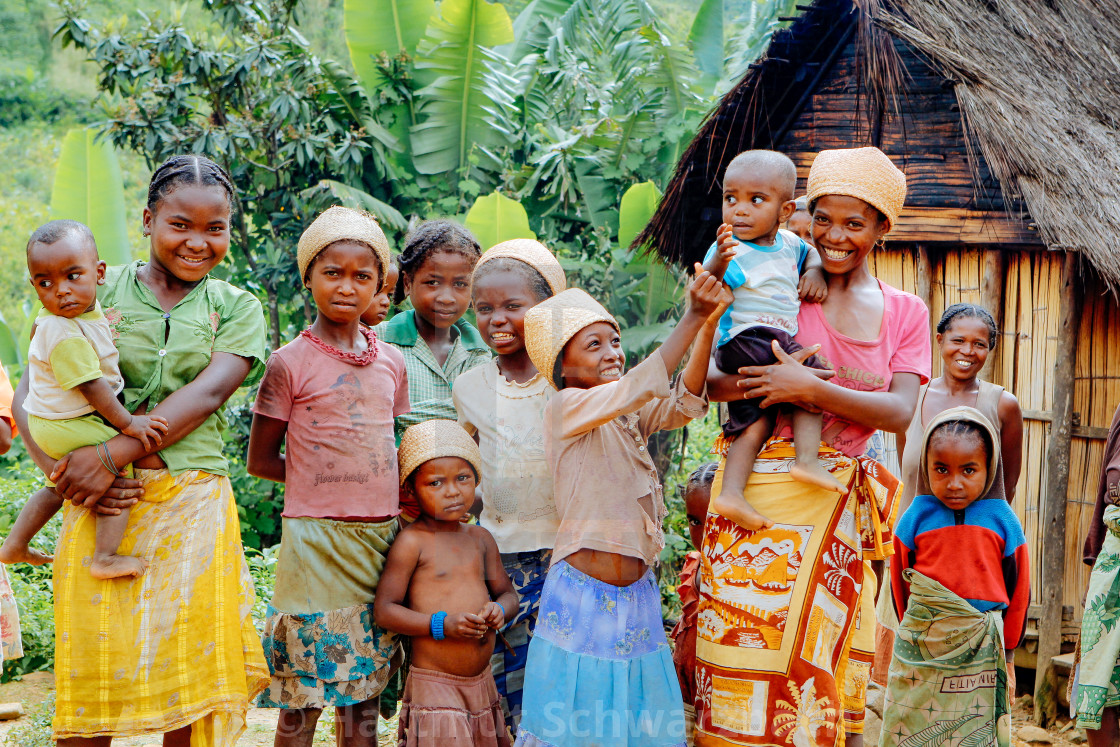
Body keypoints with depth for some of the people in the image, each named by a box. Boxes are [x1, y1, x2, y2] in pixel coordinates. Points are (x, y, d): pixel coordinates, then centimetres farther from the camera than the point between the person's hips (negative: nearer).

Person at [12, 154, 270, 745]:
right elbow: (28, 395, 3)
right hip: (100, 503, 0)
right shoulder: (98, 293, 8)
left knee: (191, 675, 3)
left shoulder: (236, 308, 9)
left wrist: (110, 456, -18)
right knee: (89, 670, 0)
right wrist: (62, 472, -14)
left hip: (194, 503, 0)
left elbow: (208, 393, -8)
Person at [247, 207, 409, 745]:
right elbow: (259, 461, 1)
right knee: (303, 694, 1)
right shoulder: (290, 363, -4)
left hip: (382, 538, 4)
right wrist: (324, 476, -1)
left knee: (364, 690, 10)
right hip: (316, 538, -4)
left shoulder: (391, 362, 9)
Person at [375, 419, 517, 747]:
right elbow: (384, 609, -11)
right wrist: (443, 624, -20)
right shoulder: (411, 542, -9)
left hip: (482, 682, 6)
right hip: (433, 686, -6)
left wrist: (499, 609, -8)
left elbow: (508, 593, 16)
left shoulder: (481, 539, 8)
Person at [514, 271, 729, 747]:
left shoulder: (631, 416, 9)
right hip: (583, 596, -6)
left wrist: (709, 323, -19)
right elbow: (641, 386, -25)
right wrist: (692, 317, -26)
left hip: (637, 595, 7)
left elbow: (685, 402, -8)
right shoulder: (564, 408, -11)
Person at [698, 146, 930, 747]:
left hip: (837, 505, 2)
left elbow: (899, 412, -5)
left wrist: (812, 388, -15)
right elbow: (706, 377, -4)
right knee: (744, 645, -5)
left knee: (816, 650, 5)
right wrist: (750, 382, -24)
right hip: (758, 492, -2)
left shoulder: (905, 313, 10)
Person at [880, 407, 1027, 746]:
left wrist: (1006, 646, 12)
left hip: (981, 651, 0)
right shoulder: (917, 517, -2)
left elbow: (1018, 590, 7)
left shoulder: (1002, 520, -2)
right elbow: (899, 580, 10)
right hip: (921, 645, 1)